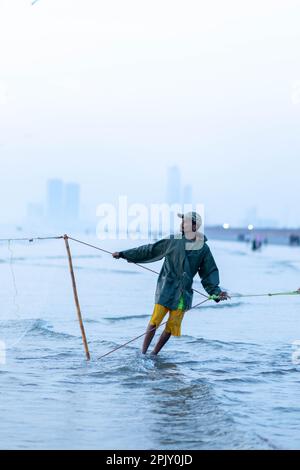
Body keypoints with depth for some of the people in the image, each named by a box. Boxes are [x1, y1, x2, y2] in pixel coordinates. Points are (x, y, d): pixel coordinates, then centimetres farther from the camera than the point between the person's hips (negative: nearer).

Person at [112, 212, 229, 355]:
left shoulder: (203, 249, 2)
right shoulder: (173, 241, 2)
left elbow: (209, 273, 6)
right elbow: (149, 251, 8)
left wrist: (216, 292, -8)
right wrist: (123, 254, 10)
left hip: (183, 293, 1)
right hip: (166, 289, -1)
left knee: (171, 326, 1)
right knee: (154, 322, -8)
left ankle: (154, 354, 15)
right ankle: (142, 353, 0)